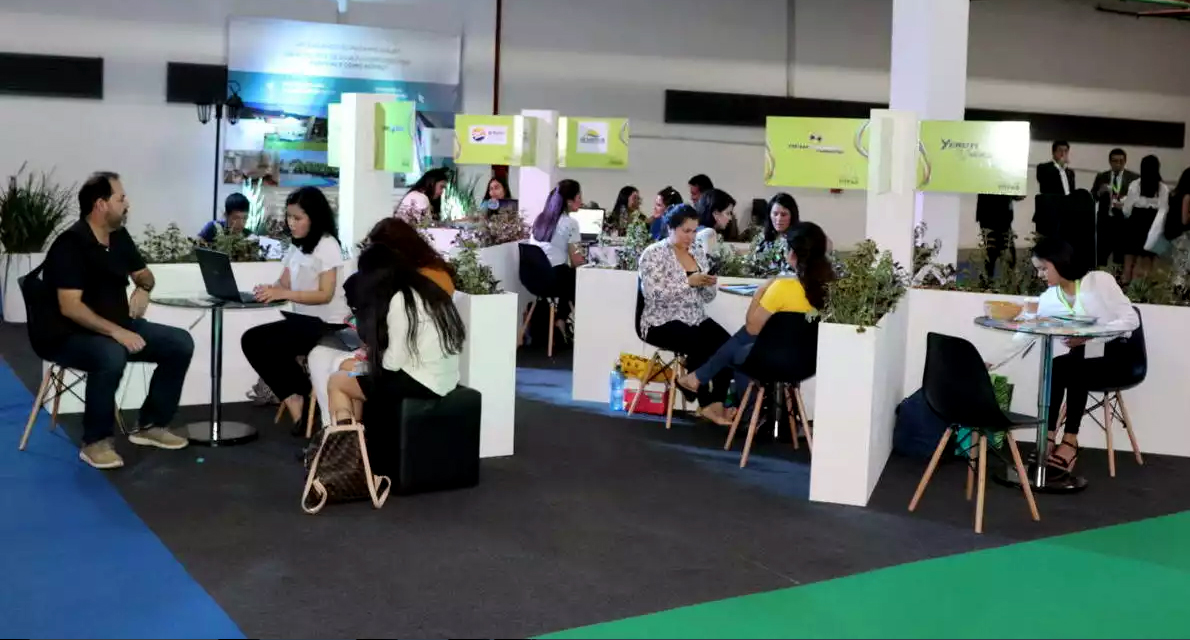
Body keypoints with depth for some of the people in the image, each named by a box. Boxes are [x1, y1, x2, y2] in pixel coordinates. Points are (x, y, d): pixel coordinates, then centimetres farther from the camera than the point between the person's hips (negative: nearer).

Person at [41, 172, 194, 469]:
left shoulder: (120, 237, 5)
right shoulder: (70, 244, -19)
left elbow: (144, 274, 22)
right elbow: (70, 308, -26)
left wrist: (143, 289, -3)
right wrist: (116, 332, -33)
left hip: (118, 326, 8)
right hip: (70, 335, -8)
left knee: (181, 343, -4)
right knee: (111, 355, -39)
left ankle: (150, 425, 6)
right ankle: (96, 442, -20)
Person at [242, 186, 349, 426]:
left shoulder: (327, 245, -12)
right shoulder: (296, 247, 12)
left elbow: (325, 295, -20)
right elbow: (284, 285, 6)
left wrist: (282, 294, -29)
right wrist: (269, 290, -18)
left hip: (327, 324, -8)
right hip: (303, 319, 8)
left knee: (270, 347, -21)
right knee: (251, 340, -5)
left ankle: (301, 394, 3)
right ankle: (293, 395, -1)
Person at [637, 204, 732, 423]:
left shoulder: (698, 252, 11)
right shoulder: (654, 253, -7)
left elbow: (707, 297, 14)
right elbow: (653, 295, -19)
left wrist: (708, 284, -9)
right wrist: (689, 282, -21)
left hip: (696, 320, 6)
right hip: (662, 322, -6)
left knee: (726, 344, -21)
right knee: (700, 346, -30)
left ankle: (717, 401, -16)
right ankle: (707, 404, -14)